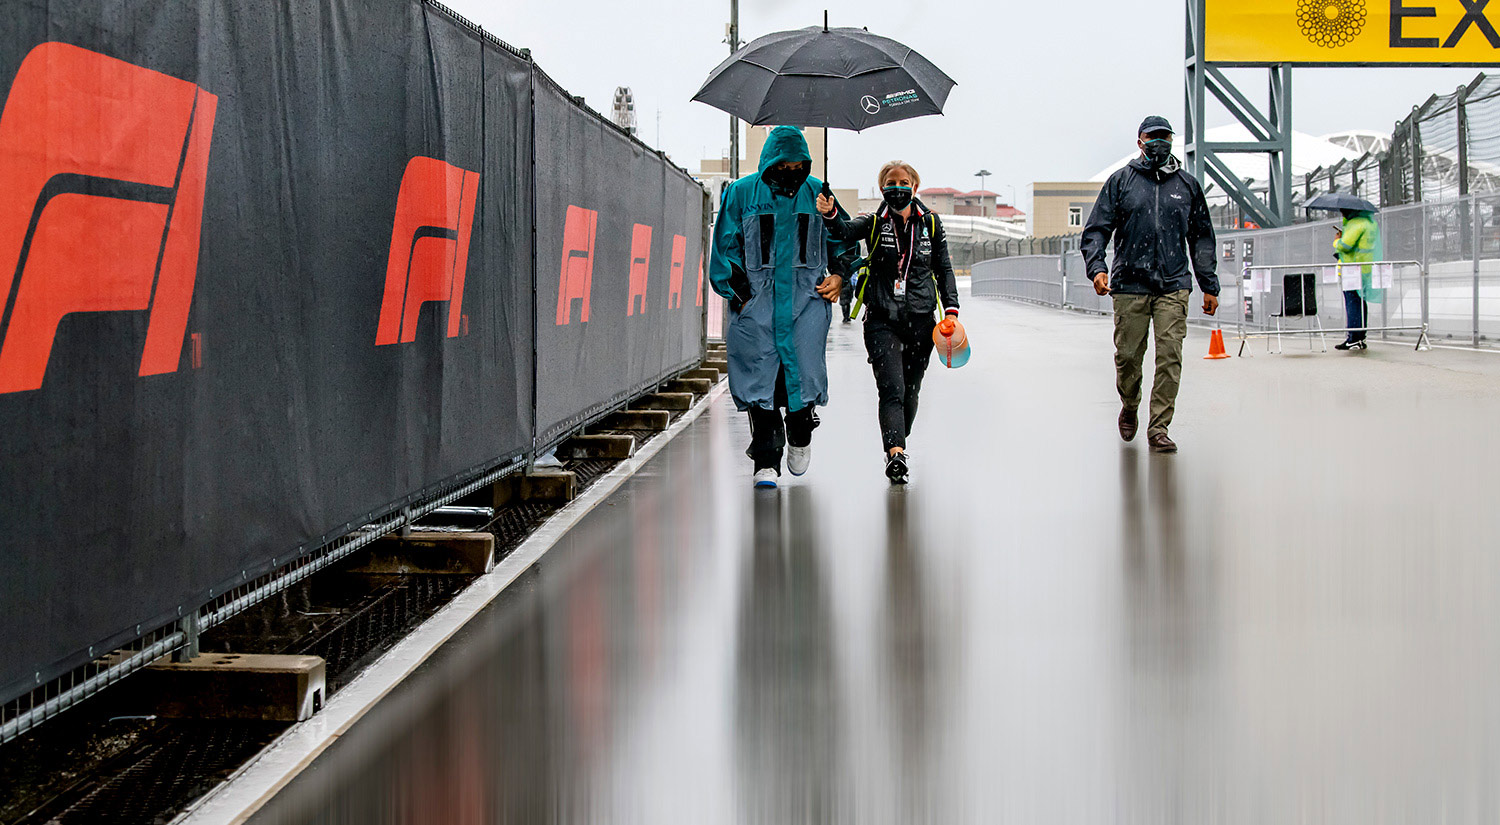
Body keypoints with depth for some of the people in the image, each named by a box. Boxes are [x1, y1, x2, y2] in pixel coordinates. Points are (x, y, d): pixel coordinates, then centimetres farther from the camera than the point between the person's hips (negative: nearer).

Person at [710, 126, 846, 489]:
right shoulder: (741, 194, 4)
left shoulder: (818, 193, 10)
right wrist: (738, 292, -4)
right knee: (760, 376, -4)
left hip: (807, 299, 1)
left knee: (804, 372, -5)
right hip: (756, 300, -1)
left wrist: (839, 275, 5)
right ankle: (765, 462, 2)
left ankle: (800, 437, 24)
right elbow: (725, 246, 5)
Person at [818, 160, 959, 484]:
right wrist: (830, 214, -41)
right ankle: (895, 452, -26)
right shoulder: (874, 223, 1)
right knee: (892, 389, -16)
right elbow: (845, 231, -19)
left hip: (920, 320, 2)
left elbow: (943, 269, 12)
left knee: (910, 392, 10)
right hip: (882, 320, -2)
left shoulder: (930, 223, 7)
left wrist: (951, 309, 2)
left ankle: (897, 446, 30)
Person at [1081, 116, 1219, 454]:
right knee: (1128, 356, 3)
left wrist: (1210, 286, 13)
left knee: (1170, 357, -9)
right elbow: (1097, 229, 4)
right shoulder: (1121, 181, 7)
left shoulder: (1187, 185, 12)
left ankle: (1158, 428, -5)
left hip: (1173, 286, 1)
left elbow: (1201, 238, 17)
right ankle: (1129, 408, 31)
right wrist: (1097, 266, -13)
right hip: (1129, 285, -1)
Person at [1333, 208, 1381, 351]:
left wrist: (1336, 241, -1)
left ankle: (1353, 339, -11)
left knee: (1352, 303, -8)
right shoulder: (1370, 221, 16)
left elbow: (1345, 246, -22)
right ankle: (1361, 337, 16)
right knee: (1361, 303, 13)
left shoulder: (1356, 224, -15)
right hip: (1366, 269, 10)